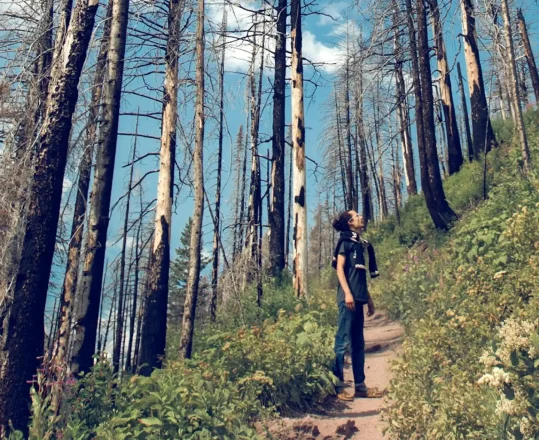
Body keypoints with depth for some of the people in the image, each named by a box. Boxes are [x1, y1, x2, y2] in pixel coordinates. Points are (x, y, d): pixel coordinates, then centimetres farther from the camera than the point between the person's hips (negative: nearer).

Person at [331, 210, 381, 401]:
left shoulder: (361, 243, 20)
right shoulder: (345, 241, -2)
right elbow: (339, 268, -10)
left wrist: (369, 299, 21)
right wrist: (347, 293, -20)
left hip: (359, 298, 8)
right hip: (349, 297, -8)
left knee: (358, 343, 10)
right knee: (343, 341, -7)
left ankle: (360, 385, 15)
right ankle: (338, 385, -3)